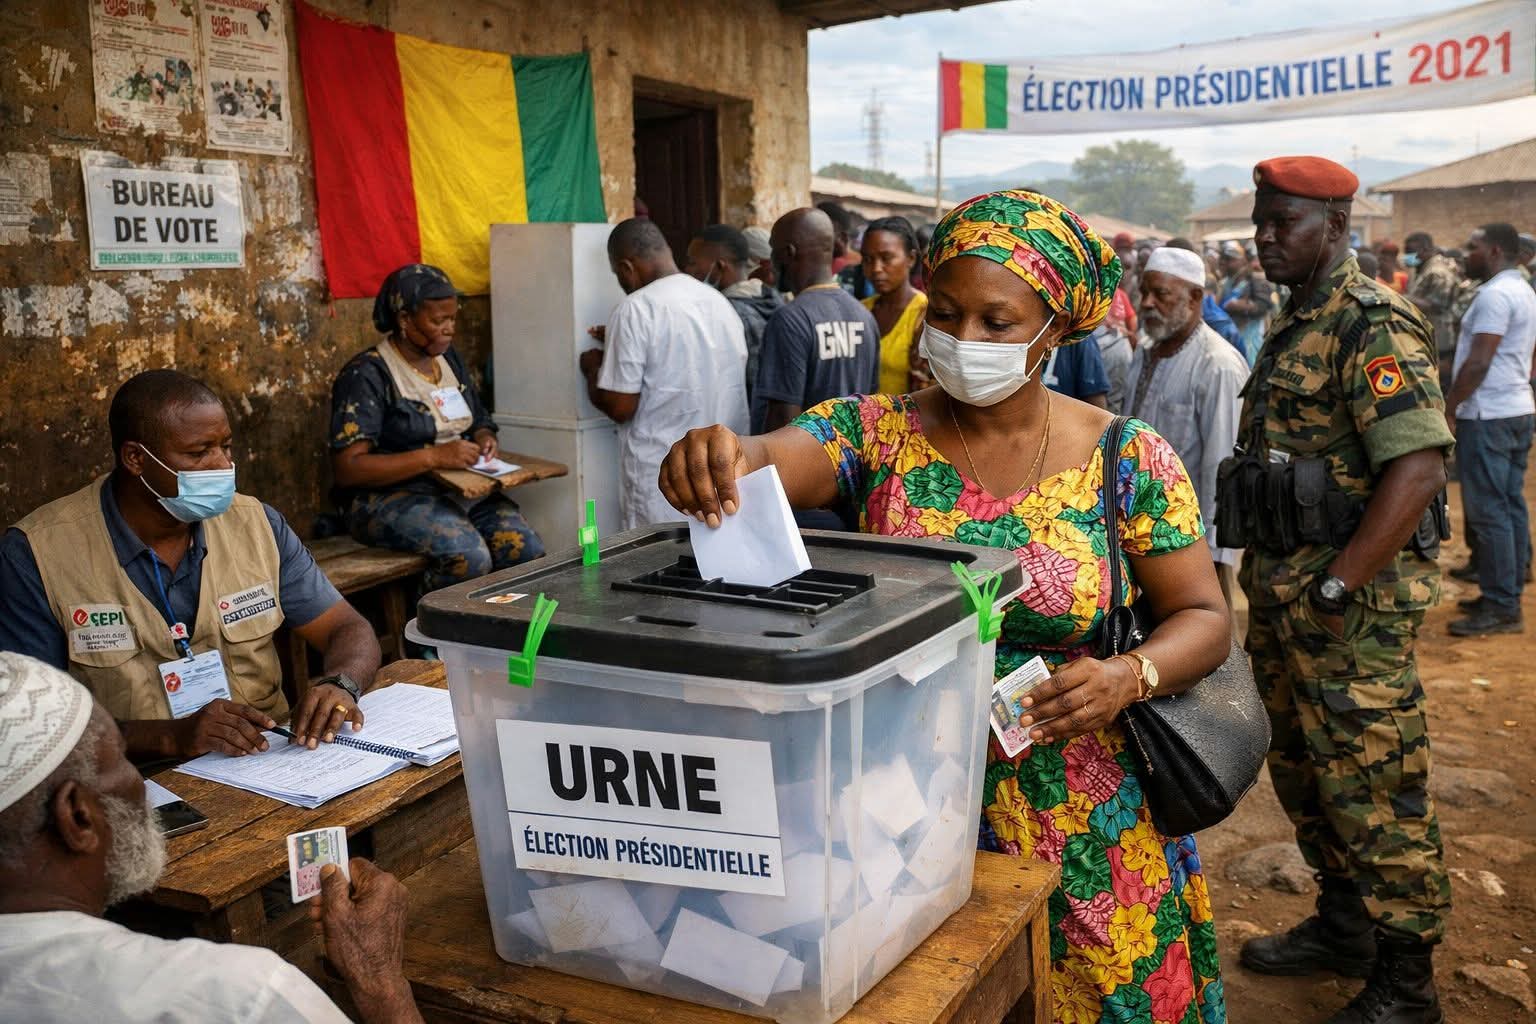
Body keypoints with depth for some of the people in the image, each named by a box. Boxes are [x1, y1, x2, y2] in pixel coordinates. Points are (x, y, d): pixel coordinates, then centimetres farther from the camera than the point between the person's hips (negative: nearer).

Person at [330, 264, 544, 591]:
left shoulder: (449, 358, 14)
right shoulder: (367, 374, -9)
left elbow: (479, 422, 27)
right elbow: (347, 469, -17)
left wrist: (485, 440, 2)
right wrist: (433, 457, -24)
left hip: (461, 489, 6)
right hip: (391, 495, -6)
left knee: (527, 549, -21)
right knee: (470, 558, -32)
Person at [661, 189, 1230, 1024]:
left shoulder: (1128, 460, -6)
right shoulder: (878, 432, -6)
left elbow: (1203, 619, -1)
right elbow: (777, 457, -24)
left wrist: (1129, 676, -21)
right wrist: (727, 457, -47)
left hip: (1071, 827, 0)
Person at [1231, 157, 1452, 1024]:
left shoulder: (1373, 325, -15)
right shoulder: (1294, 326, 13)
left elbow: (1420, 467, -25)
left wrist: (1336, 586, -23)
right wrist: (1269, 574, 14)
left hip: (1352, 603, -9)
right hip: (1280, 590, 9)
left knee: (1374, 787, 1)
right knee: (1302, 770, 19)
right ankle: (1344, 923, 37)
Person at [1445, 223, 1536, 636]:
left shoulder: (1495, 294, -15)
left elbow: (1478, 362, -21)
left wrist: (1448, 409, -14)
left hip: (1489, 416, -10)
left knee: (1489, 512, -7)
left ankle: (1500, 607, -4)